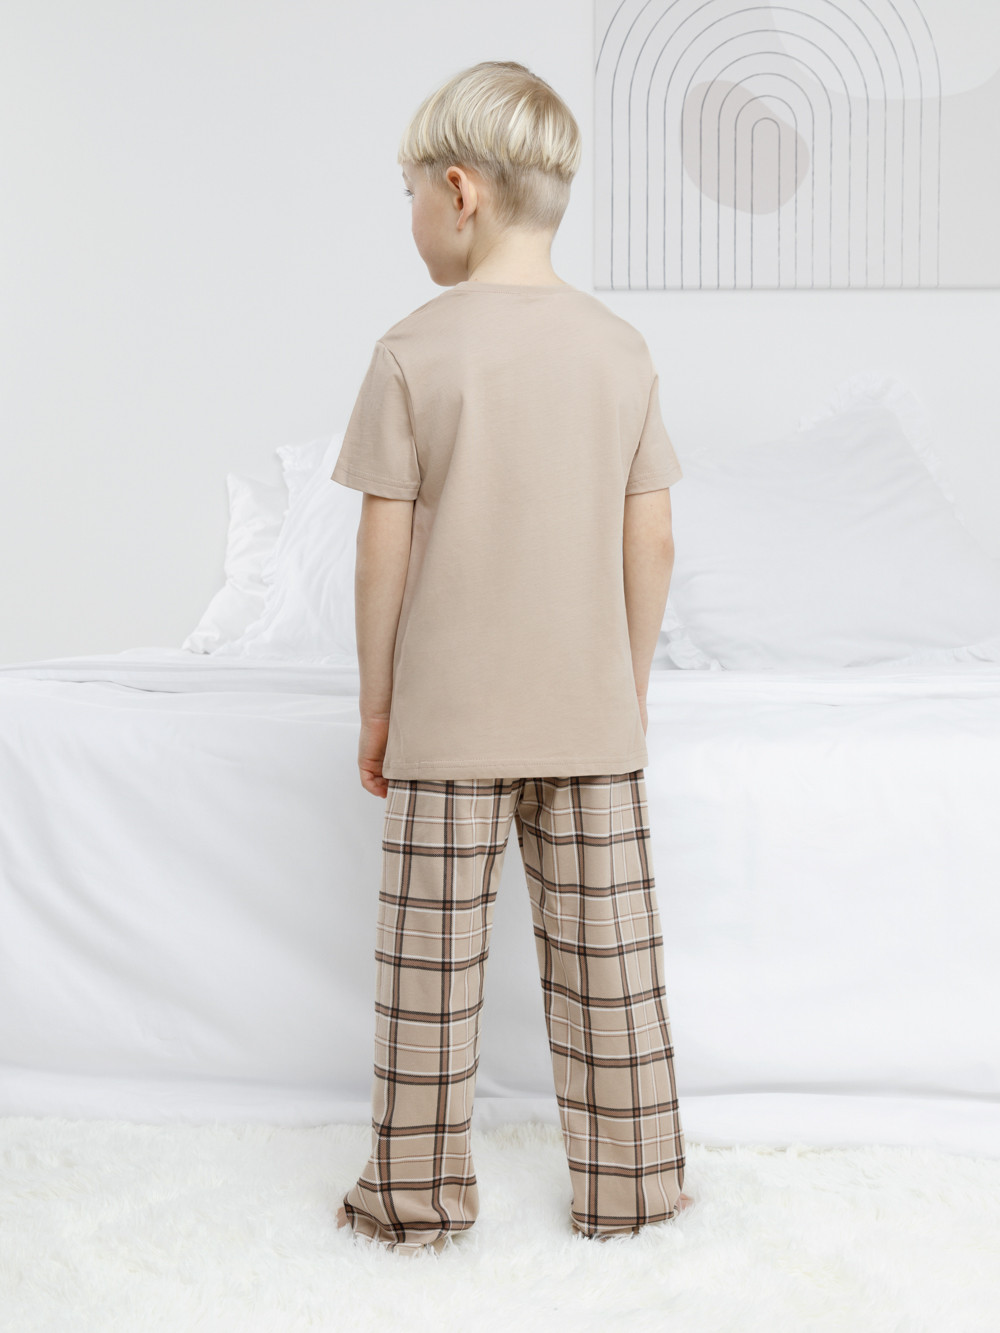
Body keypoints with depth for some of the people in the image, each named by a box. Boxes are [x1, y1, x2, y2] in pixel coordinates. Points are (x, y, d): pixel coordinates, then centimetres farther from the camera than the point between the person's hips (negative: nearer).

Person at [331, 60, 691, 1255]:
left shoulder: (415, 352, -9)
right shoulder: (622, 350, 2)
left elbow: (385, 549, -7)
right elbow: (651, 544, 3)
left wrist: (375, 704, 3)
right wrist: (634, 685, 14)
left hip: (448, 718, -3)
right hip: (591, 716, 3)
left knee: (432, 960, 7)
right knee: (605, 953, 10)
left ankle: (417, 1196, 18)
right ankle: (629, 1188, 21)